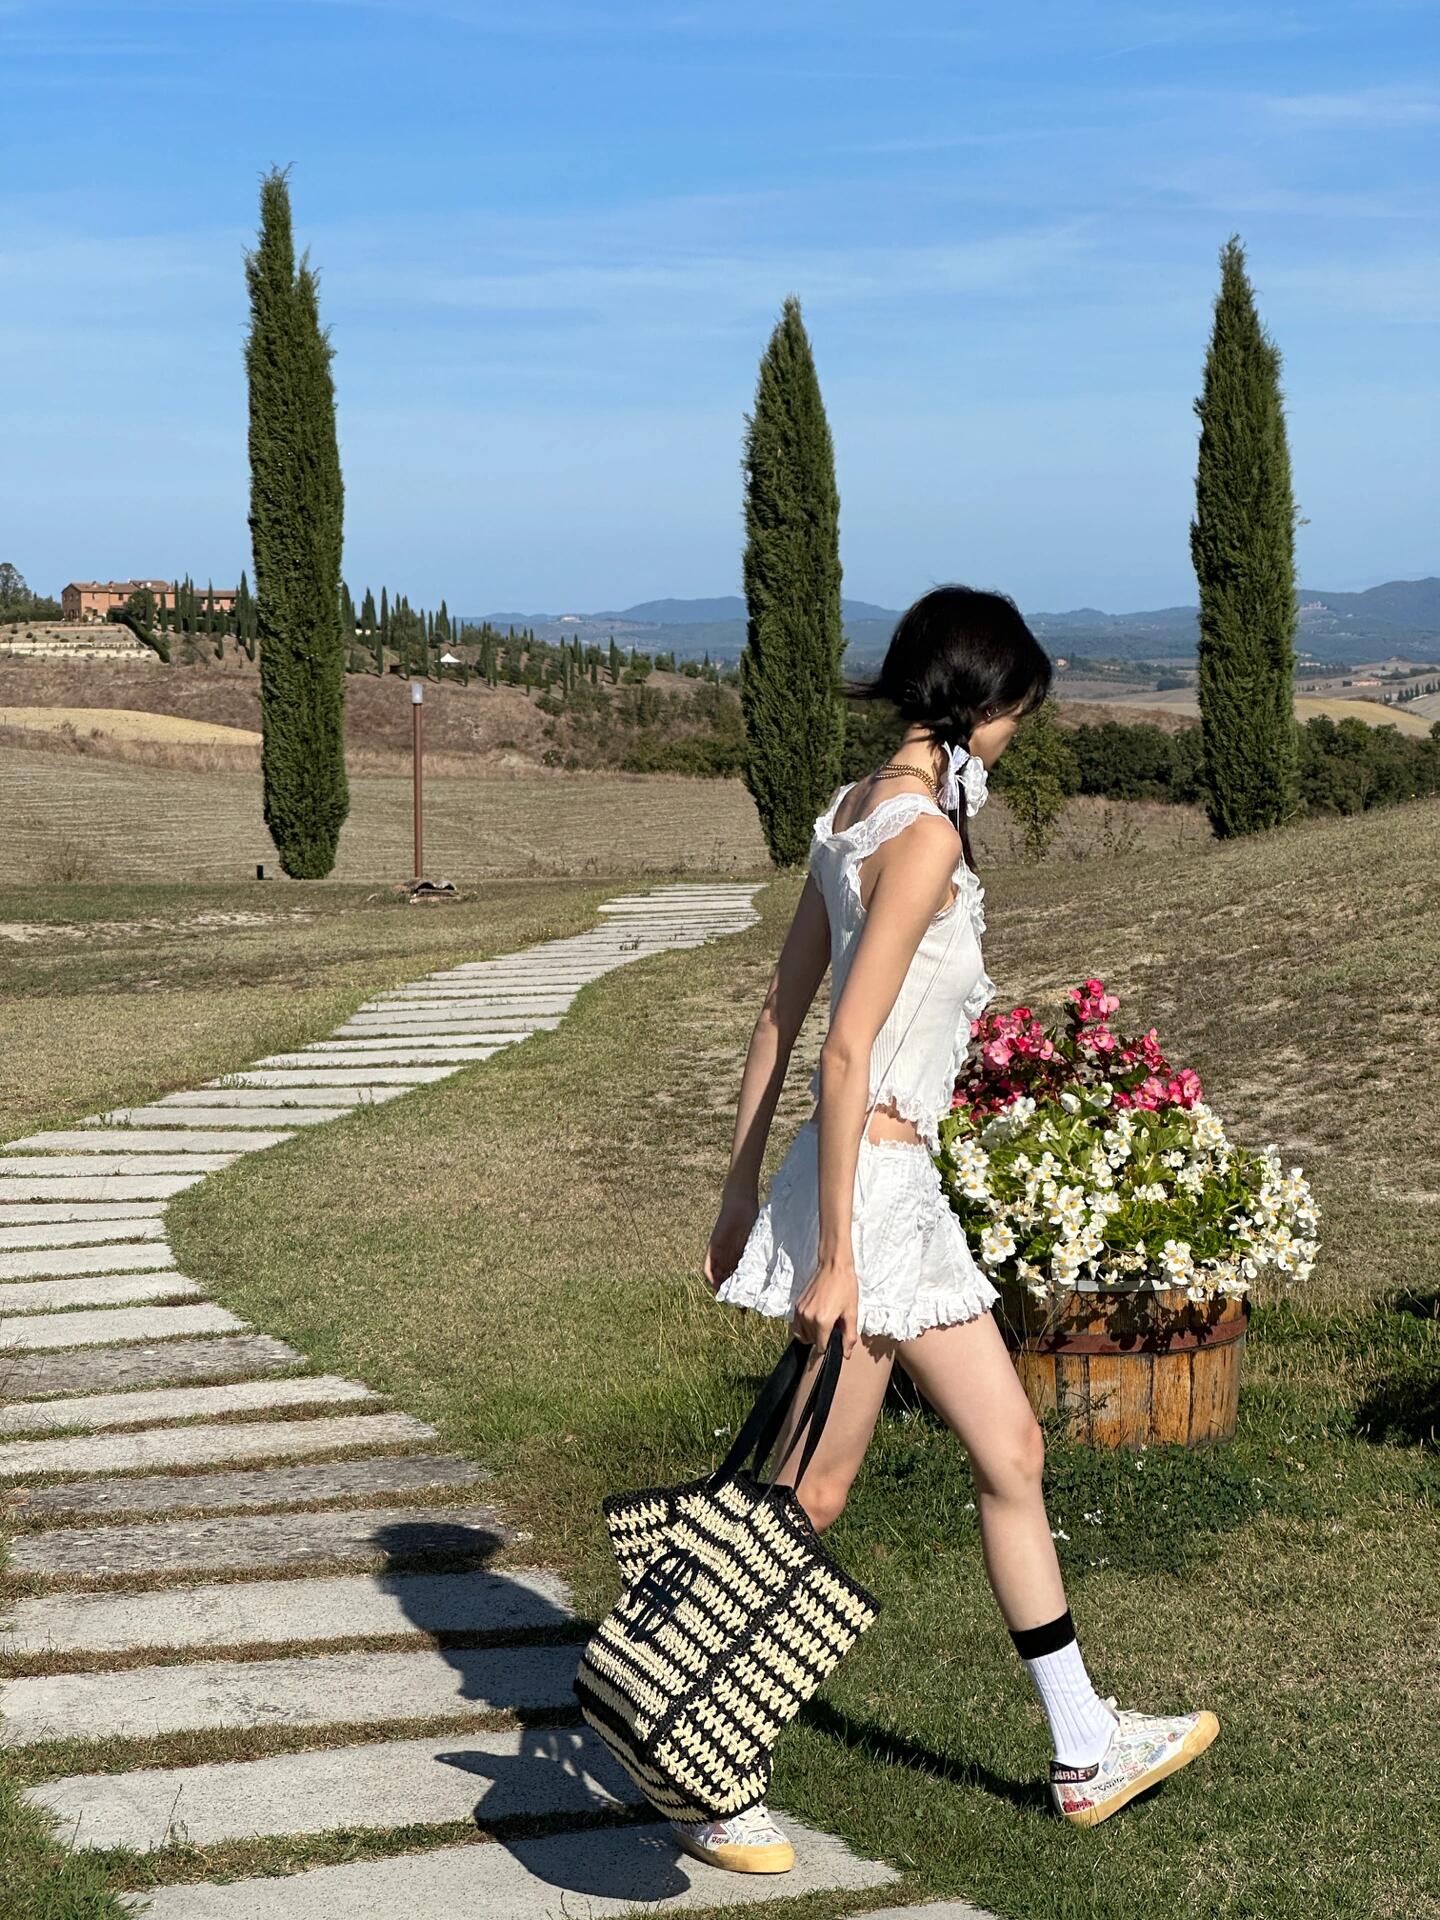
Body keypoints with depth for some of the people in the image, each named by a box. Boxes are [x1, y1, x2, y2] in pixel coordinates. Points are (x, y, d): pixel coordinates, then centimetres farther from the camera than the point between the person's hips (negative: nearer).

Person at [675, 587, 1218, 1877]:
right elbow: (846, 1051, -22)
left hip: (897, 1189, 10)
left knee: (1011, 1451, 16)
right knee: (811, 1495, 1)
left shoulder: (855, 811, 10)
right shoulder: (926, 832, -17)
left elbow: (779, 1016, 13)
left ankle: (1086, 1751, 28)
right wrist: (832, 1261, -21)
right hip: (868, 1186, -10)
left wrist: (743, 1191, 17)